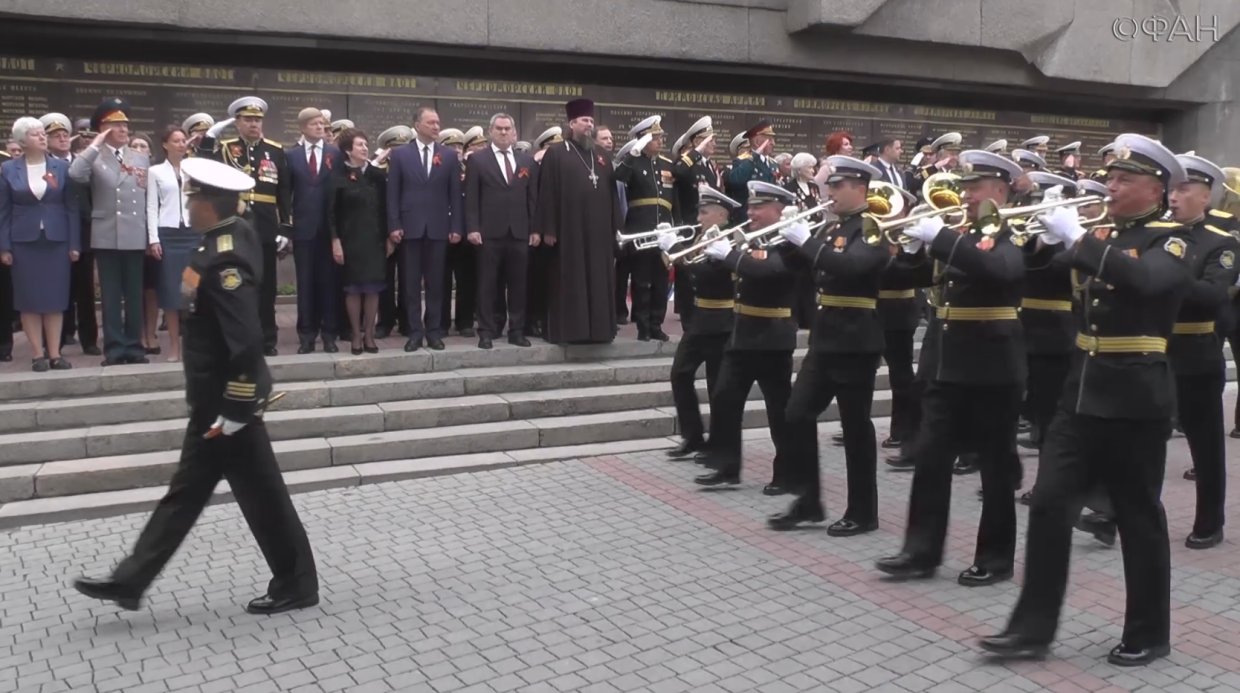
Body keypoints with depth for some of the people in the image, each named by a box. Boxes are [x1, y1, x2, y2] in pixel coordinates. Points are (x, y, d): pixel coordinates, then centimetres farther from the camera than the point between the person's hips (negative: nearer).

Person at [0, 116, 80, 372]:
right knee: (29, 299, 1)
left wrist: (74, 244, -2)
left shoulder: (62, 167, 4)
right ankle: (38, 354, 5)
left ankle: (54, 353, 7)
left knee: (55, 297, 2)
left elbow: (72, 207, 4)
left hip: (56, 240, 1)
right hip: (24, 242, 0)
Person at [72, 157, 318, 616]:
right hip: (214, 396, 10)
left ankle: (297, 584, 18)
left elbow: (246, 340, -29)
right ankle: (131, 580, 26)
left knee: (259, 492, 3)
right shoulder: (235, 234, 6)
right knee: (187, 489, 16)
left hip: (226, 400, -10)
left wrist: (235, 409, -23)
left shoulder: (225, 260, -24)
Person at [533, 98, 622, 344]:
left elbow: (612, 194, 15)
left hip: (599, 232, 5)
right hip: (568, 231, -5)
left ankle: (598, 328, 14)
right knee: (569, 281, -1)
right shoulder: (555, 153, 0)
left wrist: (616, 227, 8)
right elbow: (547, 193, -6)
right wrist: (548, 229, -12)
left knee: (598, 281, 7)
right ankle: (567, 330, 4)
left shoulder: (601, 158, 17)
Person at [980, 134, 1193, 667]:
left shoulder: (1171, 240, -6)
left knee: (1139, 517, 6)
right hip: (1082, 392, 6)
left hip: (1135, 398, -5)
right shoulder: (1100, 233, 12)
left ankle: (1148, 634, 22)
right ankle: (1033, 627, 8)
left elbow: (1146, 279, -29)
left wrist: (1078, 239, -27)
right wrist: (1044, 234, -5)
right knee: (1049, 504, 1)